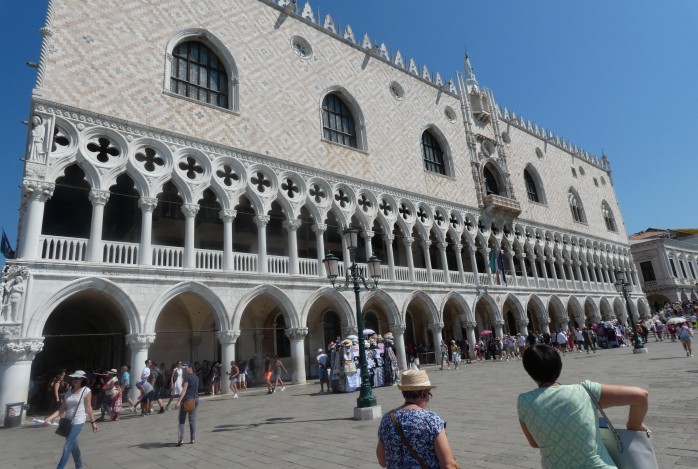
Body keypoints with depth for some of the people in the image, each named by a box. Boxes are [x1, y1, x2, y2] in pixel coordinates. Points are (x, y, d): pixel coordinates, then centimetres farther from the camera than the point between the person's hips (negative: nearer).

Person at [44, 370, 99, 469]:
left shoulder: (86, 391, -10)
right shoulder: (69, 391, 6)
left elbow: (88, 408, -7)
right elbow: (62, 409, 6)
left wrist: (93, 422, -6)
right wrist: (50, 418, -5)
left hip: (78, 422, -7)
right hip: (68, 421, 7)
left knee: (67, 447, -8)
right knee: (73, 446, 18)